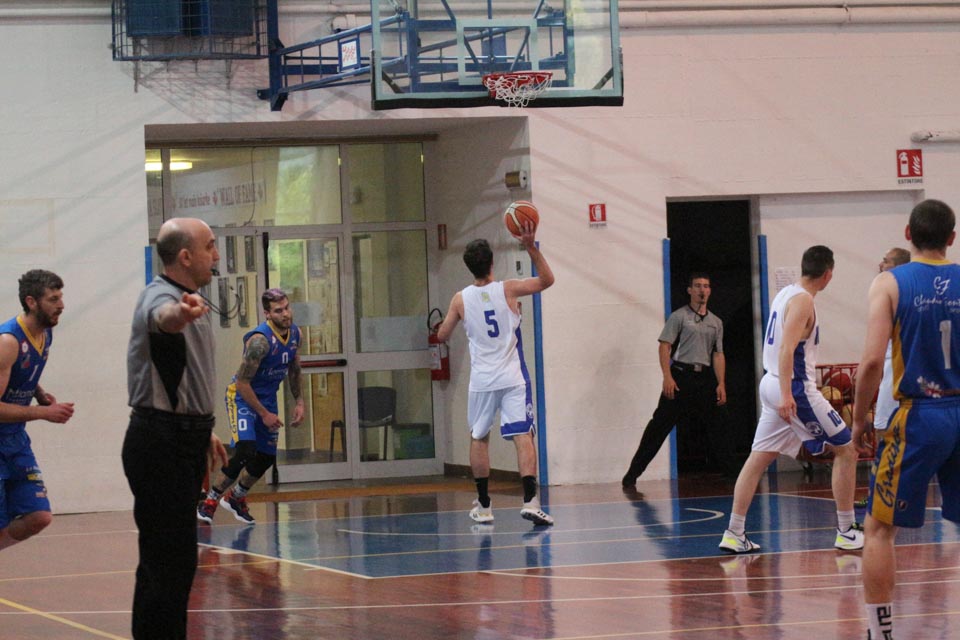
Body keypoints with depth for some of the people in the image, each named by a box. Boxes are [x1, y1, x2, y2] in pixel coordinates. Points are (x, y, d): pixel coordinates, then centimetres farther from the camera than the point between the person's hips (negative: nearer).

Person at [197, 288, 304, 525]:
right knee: (245, 452, -23)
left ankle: (236, 498, 36)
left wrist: (299, 402, 8)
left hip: (267, 398, 8)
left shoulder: (294, 333, -4)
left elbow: (293, 368, 15)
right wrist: (264, 415, -19)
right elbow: (242, 383, -25)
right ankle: (209, 502, -10)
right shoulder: (260, 340, -29)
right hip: (242, 397, -8)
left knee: (267, 458, 12)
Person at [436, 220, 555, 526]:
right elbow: (546, 280, 4)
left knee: (479, 438, 17)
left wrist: (444, 325, 32)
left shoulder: (461, 300, -2)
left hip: (481, 380, 2)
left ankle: (483, 506, 18)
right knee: (523, 437, -6)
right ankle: (530, 500, -22)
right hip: (512, 378, -2)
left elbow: (442, 336, 10)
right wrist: (531, 247, -4)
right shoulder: (508, 289, -6)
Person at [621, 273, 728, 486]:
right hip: (681, 374, -4)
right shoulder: (679, 316, 1)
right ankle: (632, 474, -4)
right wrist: (667, 377, -15)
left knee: (716, 426, 5)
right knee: (660, 424, -7)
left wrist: (721, 384, 5)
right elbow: (664, 346, -4)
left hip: (705, 377, 5)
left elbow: (718, 355, 15)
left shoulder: (716, 322, 16)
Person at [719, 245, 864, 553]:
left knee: (758, 459, 7)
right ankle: (846, 532, 3)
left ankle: (734, 534, 3)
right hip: (795, 388, -9)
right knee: (845, 450, 1)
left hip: (772, 382, 9)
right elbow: (786, 348, -25)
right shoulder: (803, 301, -15)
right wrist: (786, 395, -33)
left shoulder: (784, 294, 12)